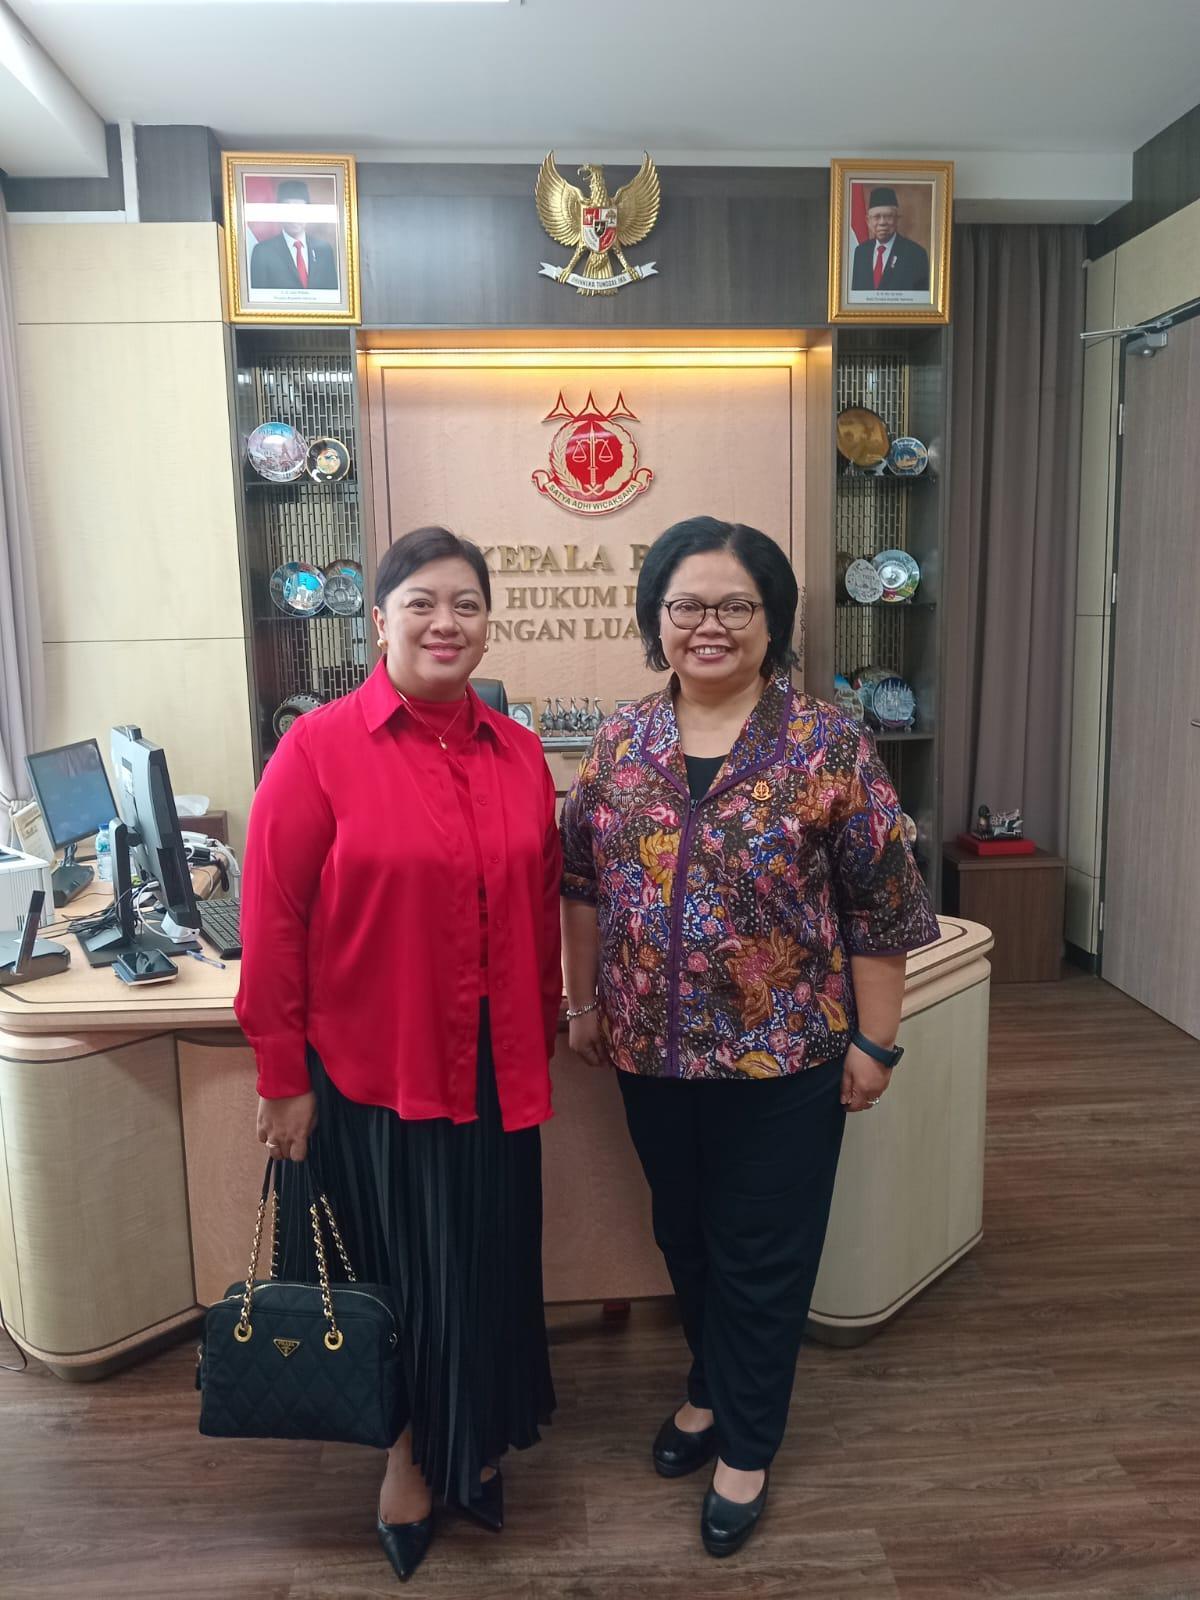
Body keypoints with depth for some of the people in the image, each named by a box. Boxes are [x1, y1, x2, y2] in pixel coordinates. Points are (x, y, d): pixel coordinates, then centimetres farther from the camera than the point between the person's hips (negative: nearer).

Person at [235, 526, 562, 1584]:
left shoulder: (519, 755, 2)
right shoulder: (319, 747, -12)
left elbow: (541, 912, 8)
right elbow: (273, 921, -11)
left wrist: (542, 1042, 12)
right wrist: (283, 1080, -9)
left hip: (493, 1069, 4)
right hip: (366, 1068, -4)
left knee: (485, 1262, 18)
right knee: (395, 1265, 14)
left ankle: (470, 1439, 46)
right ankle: (410, 1450, 43)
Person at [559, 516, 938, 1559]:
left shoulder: (829, 746, -11)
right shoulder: (622, 741, 1)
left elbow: (881, 908, -8)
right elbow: (583, 883, 9)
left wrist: (875, 1042, -7)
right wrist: (585, 1002, 9)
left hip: (783, 1054, -4)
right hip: (651, 1050, 4)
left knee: (762, 1256, 12)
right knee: (684, 1234, 22)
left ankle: (745, 1448, 35)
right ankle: (713, 1387, 48)